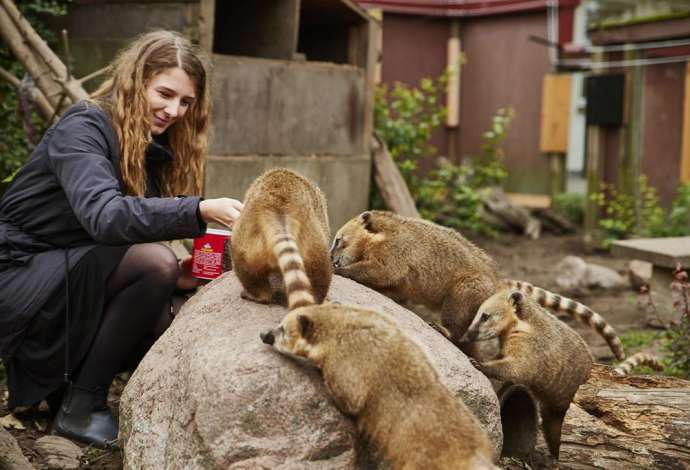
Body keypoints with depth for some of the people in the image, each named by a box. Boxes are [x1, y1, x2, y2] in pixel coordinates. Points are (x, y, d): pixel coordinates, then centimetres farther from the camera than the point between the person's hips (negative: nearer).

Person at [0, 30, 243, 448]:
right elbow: (103, 214, -32)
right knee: (155, 263, -28)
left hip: (75, 285, 8)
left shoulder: (152, 151, 9)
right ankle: (80, 407, -14)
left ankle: (53, 377, 6)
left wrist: (175, 275, -13)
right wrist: (201, 211, -41)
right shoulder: (83, 128, -15)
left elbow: (139, 232, 8)